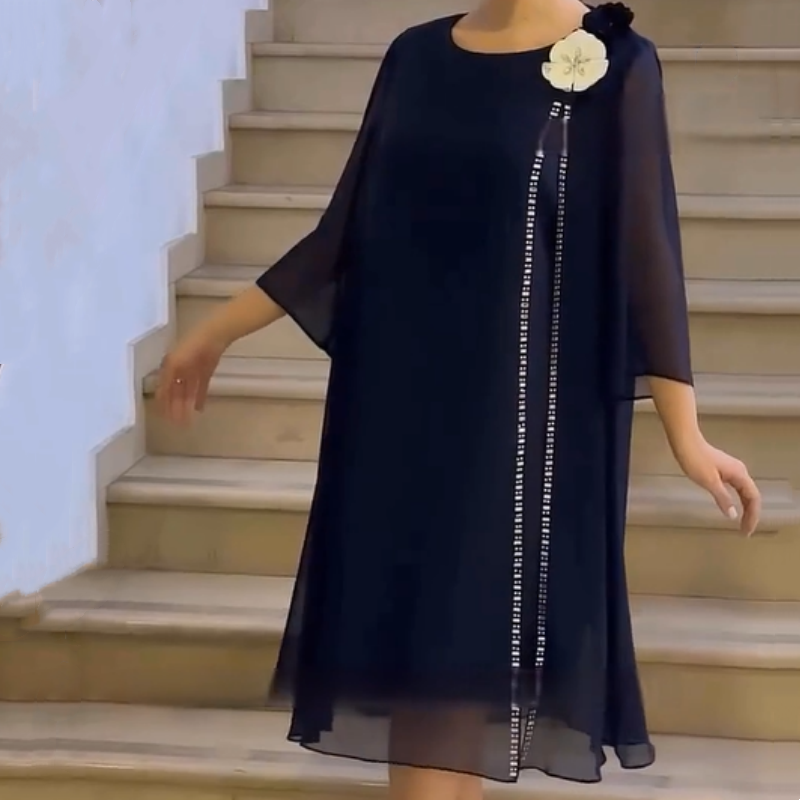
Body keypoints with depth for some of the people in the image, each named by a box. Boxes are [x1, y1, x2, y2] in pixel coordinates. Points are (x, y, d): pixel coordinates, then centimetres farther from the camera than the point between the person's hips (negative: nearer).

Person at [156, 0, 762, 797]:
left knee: (448, 667, -5)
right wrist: (216, 332, 16)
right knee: (410, 662, 9)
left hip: (515, 412, -5)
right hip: (399, 400, 5)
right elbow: (344, 233, 13)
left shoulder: (616, 66, -5)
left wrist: (686, 436, -7)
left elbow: (645, 258, -5)